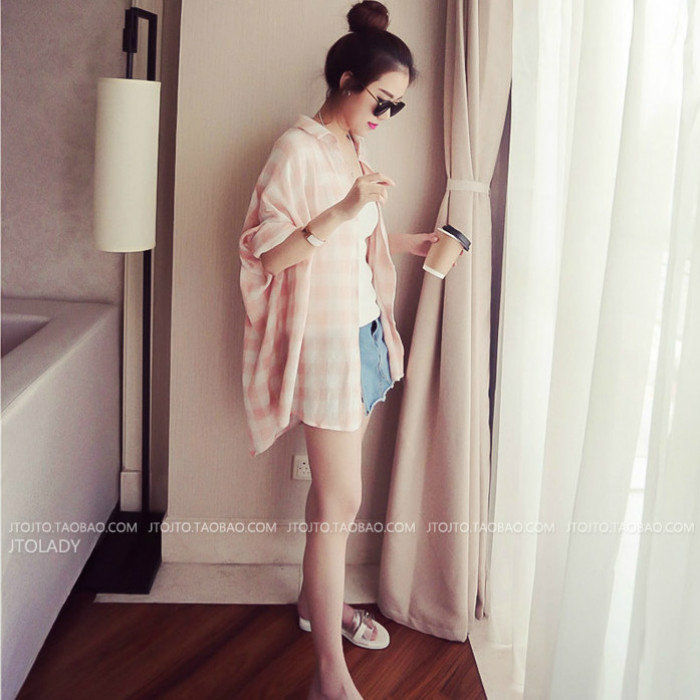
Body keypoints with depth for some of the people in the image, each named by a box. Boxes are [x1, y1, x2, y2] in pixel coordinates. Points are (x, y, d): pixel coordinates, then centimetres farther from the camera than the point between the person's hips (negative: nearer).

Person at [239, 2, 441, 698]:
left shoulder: (351, 149, 14)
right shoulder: (297, 149, -12)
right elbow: (268, 254, -17)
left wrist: (404, 241, 11)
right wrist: (344, 209, -25)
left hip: (363, 330, 8)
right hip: (325, 336, -8)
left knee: (333, 485, 16)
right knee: (342, 499, -8)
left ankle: (317, 600, 34)